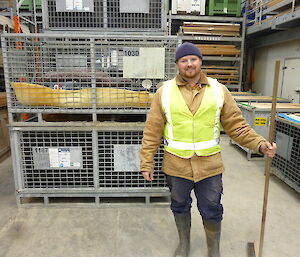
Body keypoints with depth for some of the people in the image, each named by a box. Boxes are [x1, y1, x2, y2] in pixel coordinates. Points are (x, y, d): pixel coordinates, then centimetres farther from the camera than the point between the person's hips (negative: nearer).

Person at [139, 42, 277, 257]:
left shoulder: (219, 90, -1)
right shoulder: (165, 92, -4)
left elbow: (236, 125, 1)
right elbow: (152, 132, -4)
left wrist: (260, 144, -11)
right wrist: (147, 163, -4)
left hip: (209, 165, 0)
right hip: (176, 165, 0)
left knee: (212, 211, 14)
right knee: (180, 207, 20)